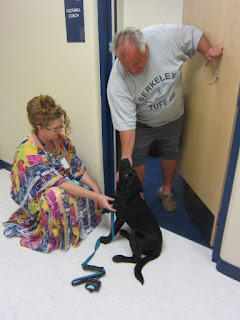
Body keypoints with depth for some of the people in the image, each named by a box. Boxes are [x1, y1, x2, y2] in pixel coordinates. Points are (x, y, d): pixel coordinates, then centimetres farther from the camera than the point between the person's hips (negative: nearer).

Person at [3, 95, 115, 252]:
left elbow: (78, 168, -7)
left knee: (90, 190, -17)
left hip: (59, 183, 6)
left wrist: (96, 189, -20)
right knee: (59, 195, -36)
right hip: (33, 196, -6)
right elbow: (60, 183, -35)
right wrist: (97, 197, -37)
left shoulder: (60, 139, -12)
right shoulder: (29, 153, -32)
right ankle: (54, 237, -12)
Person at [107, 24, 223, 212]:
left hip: (173, 117, 3)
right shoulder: (117, 80, -32)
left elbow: (194, 34, -7)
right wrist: (126, 157, -36)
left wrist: (207, 50, -26)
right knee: (136, 161, 6)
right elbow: (126, 123, -31)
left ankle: (166, 191, 44)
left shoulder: (166, 36, -28)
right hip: (141, 124, -2)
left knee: (170, 155, 17)